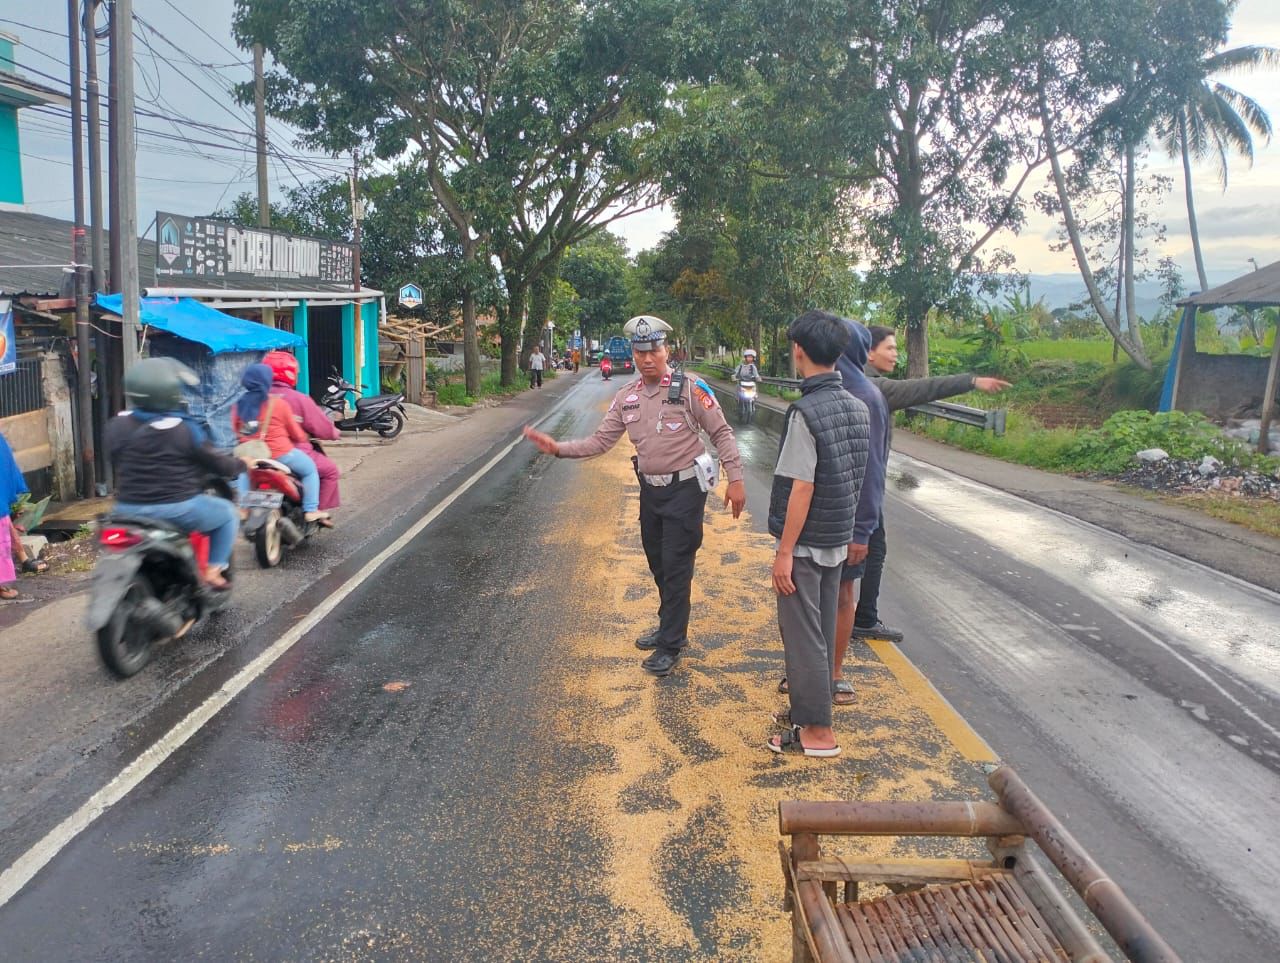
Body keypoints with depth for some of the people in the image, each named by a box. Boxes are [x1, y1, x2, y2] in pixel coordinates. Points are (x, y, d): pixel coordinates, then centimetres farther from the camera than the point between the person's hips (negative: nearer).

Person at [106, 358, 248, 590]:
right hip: (177, 507, -6)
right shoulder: (184, 429, -14)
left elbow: (116, 464, 14)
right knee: (228, 513, 17)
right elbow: (215, 462, -4)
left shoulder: (117, 425, 1)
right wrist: (241, 464, 15)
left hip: (128, 508, 6)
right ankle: (214, 570, 10)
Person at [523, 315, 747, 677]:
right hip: (650, 489, 6)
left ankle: (671, 644, 10)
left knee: (676, 567, -2)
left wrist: (735, 480, -12)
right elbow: (600, 442, 5)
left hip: (685, 489, -6)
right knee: (658, 564, 17)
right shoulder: (626, 396, 4)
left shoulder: (690, 388, -12)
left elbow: (722, 433, -9)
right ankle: (670, 627, 36)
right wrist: (558, 448, -7)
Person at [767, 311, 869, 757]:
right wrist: (851, 535, 18)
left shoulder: (806, 412, -21)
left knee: (803, 635, 3)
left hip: (807, 544, -8)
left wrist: (784, 552, -17)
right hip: (838, 540, 8)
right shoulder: (858, 408, 3)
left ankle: (817, 732, 13)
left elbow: (802, 488, -22)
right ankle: (808, 709, 33)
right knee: (823, 630, 18)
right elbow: (857, 480, 9)